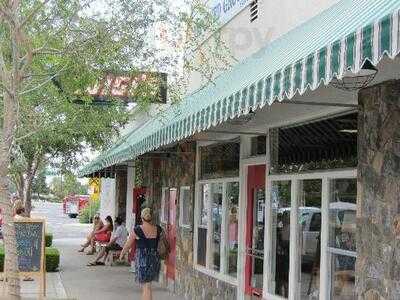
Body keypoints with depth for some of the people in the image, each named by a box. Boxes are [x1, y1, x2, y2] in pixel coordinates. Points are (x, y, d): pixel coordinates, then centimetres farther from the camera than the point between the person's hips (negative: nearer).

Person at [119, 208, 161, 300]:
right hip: (155, 259, 4)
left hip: (142, 259, -3)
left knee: (146, 287, 3)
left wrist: (121, 254, 19)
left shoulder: (137, 230, -11)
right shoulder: (157, 230, -2)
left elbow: (128, 245, 2)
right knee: (146, 285, 21)